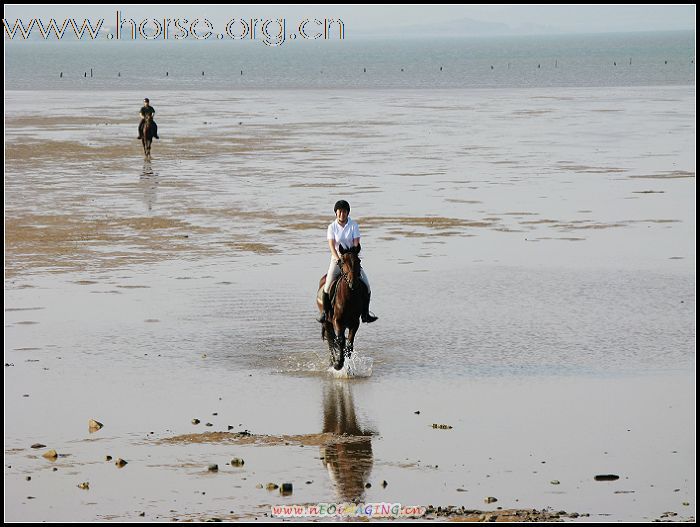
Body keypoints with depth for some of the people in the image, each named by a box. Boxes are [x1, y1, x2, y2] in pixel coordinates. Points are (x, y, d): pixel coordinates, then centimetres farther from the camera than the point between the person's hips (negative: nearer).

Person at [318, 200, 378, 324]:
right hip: (337, 259, -1)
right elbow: (331, 245, -12)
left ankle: (365, 314, 1)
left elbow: (356, 244, -7)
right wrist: (338, 259, -27)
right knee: (328, 286, -17)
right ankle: (325, 313, -3)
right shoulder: (332, 227, -2)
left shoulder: (353, 225, -2)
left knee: (366, 285, -10)